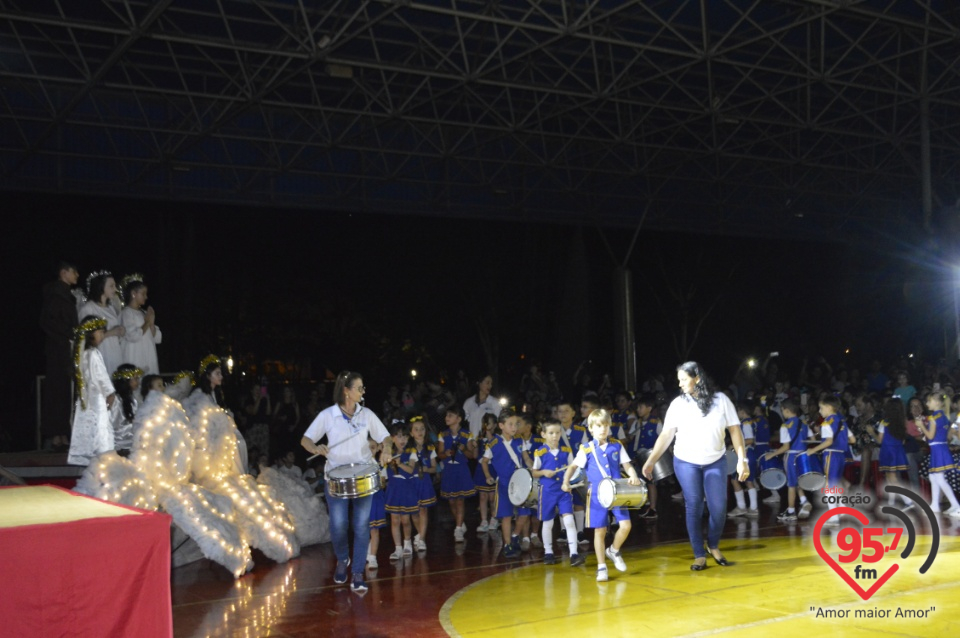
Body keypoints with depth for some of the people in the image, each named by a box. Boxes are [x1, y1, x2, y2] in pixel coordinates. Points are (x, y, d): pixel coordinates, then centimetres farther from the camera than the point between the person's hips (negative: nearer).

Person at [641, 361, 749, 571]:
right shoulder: (678, 404, -4)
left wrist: (742, 459, -13)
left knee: (719, 508, -1)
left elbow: (734, 430, -5)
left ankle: (713, 546, 25)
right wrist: (651, 461, -10)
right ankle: (699, 555, 12)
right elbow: (666, 435, -3)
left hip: (716, 462, 0)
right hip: (686, 462, 0)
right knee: (694, 508, 1)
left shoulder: (721, 400, -6)